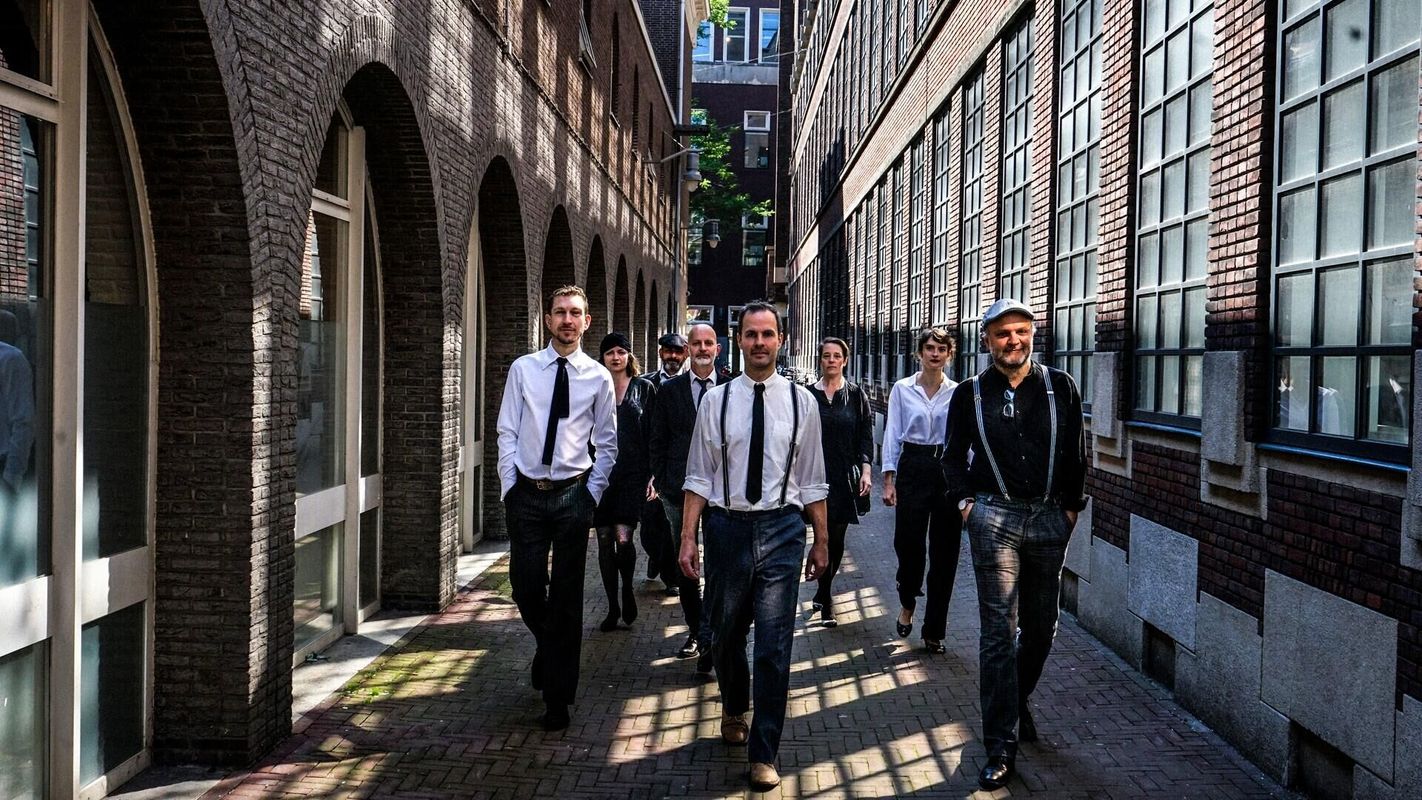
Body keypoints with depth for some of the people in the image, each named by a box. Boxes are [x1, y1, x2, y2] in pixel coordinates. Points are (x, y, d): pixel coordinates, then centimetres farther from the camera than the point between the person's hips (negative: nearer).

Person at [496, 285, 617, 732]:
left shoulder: (598, 377, 2)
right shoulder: (523, 369, 3)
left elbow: (607, 443, 6)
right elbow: (507, 433, 3)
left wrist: (593, 493, -1)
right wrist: (510, 487, -4)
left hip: (573, 496, -1)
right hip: (527, 494, 1)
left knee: (566, 596, 4)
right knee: (526, 587, 4)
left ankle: (558, 699, 13)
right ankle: (549, 649, 38)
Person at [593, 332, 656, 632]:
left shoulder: (645, 388, 5)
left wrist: (653, 475, -2)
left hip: (633, 473, -2)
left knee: (623, 538, -14)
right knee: (605, 541, 5)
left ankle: (627, 590, 13)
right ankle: (613, 607, 17)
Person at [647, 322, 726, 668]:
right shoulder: (669, 390, 7)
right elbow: (657, 441, 8)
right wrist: (662, 482, 0)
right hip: (680, 488, 2)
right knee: (684, 564, 10)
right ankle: (695, 631, 23)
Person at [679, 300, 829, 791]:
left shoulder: (801, 401, 2)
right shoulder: (716, 400, 0)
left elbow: (812, 480, 6)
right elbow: (699, 476, 1)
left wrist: (821, 541, 8)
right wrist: (688, 538, -5)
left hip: (781, 529, -1)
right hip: (727, 526, 1)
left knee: (774, 647, -2)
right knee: (724, 636, 17)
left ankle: (763, 755, 9)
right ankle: (734, 710, 46)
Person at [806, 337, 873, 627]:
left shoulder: (856, 395, 6)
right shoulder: (808, 395, 4)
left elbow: (865, 436, 5)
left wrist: (865, 470, -4)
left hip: (846, 475, 1)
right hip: (816, 473, -1)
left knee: (836, 539, 3)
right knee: (828, 536, -6)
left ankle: (822, 594, 21)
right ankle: (826, 603, 0)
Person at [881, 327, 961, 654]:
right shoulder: (902, 389, 4)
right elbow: (892, 434, 3)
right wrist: (889, 480, -3)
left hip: (948, 470, 1)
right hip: (912, 468, -1)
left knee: (944, 552, 2)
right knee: (908, 543, -5)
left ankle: (934, 631, 11)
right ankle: (907, 605, 26)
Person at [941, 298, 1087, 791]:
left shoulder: (1060, 387, 5)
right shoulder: (971, 393, 4)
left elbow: (1077, 454, 9)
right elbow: (953, 456, 12)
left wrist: (1071, 506, 5)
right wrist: (965, 501, 0)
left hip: (1050, 519, 2)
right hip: (995, 516, -2)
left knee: (1041, 626, 13)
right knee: (999, 630, -6)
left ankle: (1018, 702, 40)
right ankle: (1001, 749, -3)